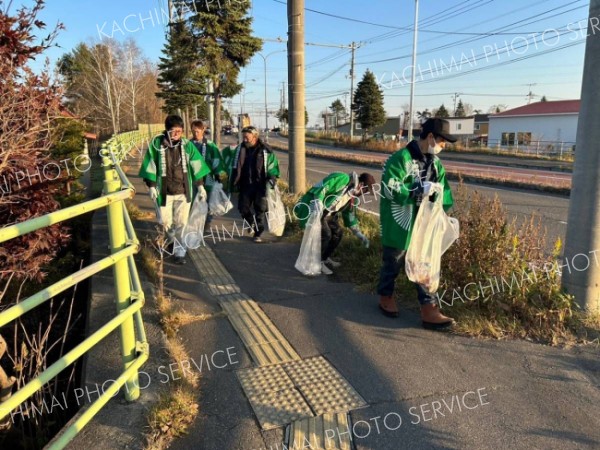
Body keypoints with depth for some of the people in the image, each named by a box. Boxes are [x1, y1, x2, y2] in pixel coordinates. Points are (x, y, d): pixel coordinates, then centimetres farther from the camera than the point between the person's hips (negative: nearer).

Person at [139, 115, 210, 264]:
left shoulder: (187, 145, -4)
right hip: (164, 192, 0)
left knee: (181, 223, 3)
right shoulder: (157, 144, -8)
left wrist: (200, 186, 4)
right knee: (166, 222, 12)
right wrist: (151, 186, -3)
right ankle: (174, 242, 39)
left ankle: (180, 251, 13)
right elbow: (150, 166, -1)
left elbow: (196, 166, 3)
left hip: (184, 191, 0)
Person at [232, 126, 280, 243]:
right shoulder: (240, 149, 6)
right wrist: (235, 181, 13)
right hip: (245, 185, 4)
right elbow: (236, 167, 16)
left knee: (260, 209, 2)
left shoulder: (265, 150, -6)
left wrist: (271, 181, -10)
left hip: (260, 185, -3)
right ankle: (252, 223, 35)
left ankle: (258, 233, 14)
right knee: (243, 208, 5)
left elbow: (273, 167, -1)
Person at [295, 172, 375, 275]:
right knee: (325, 234, -19)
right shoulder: (342, 179, -21)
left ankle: (325, 258, 29)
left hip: (326, 213, 10)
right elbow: (321, 188, -31)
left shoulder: (353, 196, 9)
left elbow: (350, 215, 19)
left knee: (338, 233, 10)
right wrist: (317, 204, -43)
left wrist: (359, 234, 16)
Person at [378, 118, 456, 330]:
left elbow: (443, 191, 12)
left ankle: (429, 310, 10)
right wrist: (419, 192, -25)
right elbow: (389, 189, -25)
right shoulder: (401, 159, -17)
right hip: (399, 224, -6)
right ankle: (386, 296, 34)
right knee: (393, 263, 11)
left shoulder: (435, 162, 8)